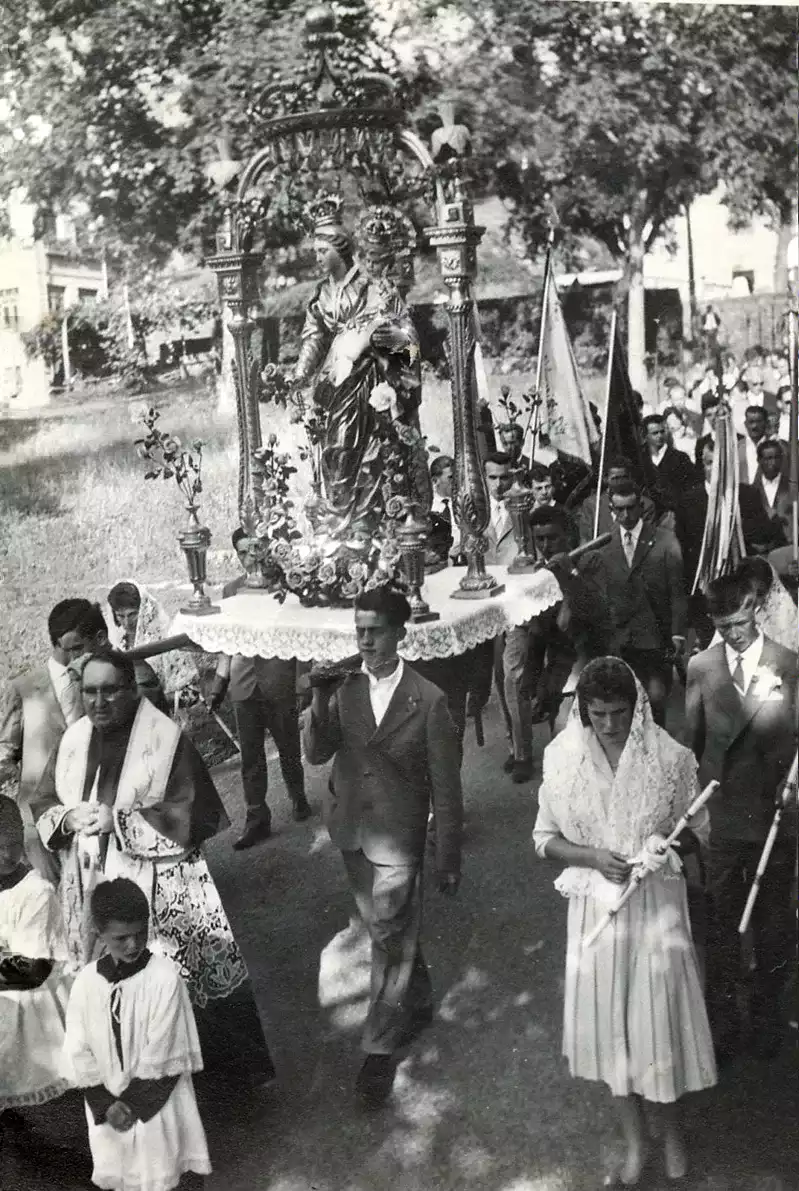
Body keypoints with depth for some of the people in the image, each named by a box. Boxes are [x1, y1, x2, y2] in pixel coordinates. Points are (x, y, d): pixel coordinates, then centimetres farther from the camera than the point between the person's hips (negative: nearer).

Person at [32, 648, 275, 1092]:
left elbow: (195, 817, -16)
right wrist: (69, 818, -12)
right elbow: (43, 805, 11)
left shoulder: (167, 740, -13)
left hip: (159, 890, -5)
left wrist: (120, 820, -22)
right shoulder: (74, 740, 4)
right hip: (92, 888, 5)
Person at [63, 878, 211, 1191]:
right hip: (107, 1103, 3)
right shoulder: (87, 981, -7)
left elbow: (160, 1053, -15)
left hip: (155, 1102, -3)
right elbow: (78, 1052, -3)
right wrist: (106, 1104, -9)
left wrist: (134, 1103, -12)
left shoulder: (164, 977, -18)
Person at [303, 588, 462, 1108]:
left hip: (397, 839, -5)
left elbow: (446, 787, -9)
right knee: (392, 931, 21)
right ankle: (418, 1002, 44)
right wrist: (321, 701, -24)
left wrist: (449, 858, -5)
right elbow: (316, 754, -8)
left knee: (389, 939, -2)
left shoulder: (428, 700, -14)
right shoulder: (345, 690, -3)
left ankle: (380, 1048, 11)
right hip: (352, 832, 5)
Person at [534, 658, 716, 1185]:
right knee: (608, 1017, 9)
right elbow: (546, 838, 1)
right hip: (597, 905, 1)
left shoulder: (670, 756, -11)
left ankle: (670, 1124, 32)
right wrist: (592, 856, -17)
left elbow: (696, 828, 2)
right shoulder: (562, 758, -7)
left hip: (657, 903, -1)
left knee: (660, 1012, 3)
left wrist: (664, 845, -19)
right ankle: (635, 1140, 28)